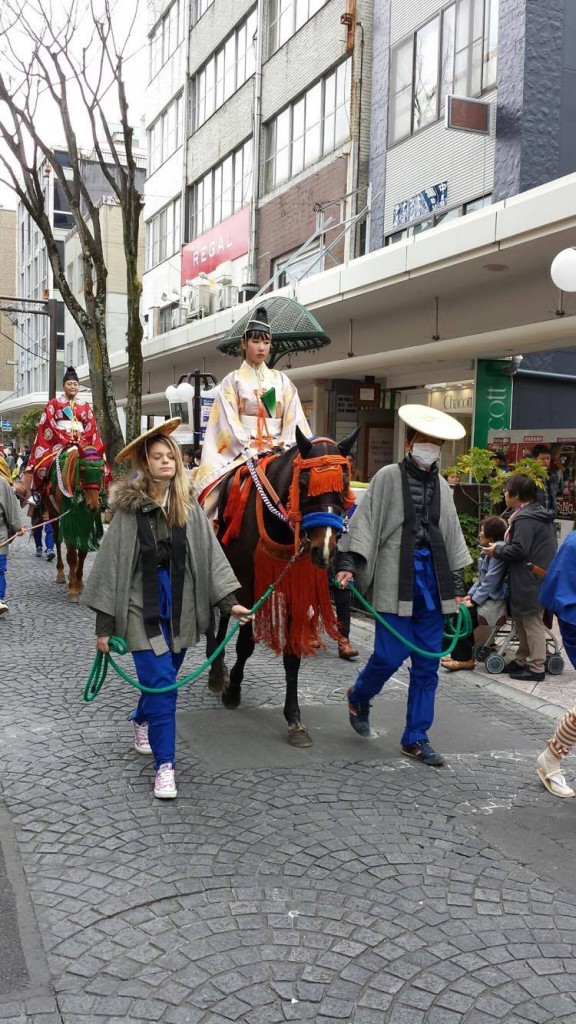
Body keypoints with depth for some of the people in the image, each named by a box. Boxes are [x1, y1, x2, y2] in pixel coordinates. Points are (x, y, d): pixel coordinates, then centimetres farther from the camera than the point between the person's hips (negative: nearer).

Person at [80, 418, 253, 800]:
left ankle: (142, 720, 49)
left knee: (164, 677, 17)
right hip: (142, 607, -3)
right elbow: (110, 566, -6)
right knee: (162, 684, -8)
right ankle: (165, 765, 2)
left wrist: (229, 601, -10)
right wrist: (104, 625, -6)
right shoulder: (129, 510, -8)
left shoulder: (189, 509, 0)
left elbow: (211, 556, 1)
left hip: (179, 607, 4)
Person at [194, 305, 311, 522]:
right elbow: (229, 423, -2)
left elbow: (294, 419, 8)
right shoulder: (233, 381, 7)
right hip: (243, 453, -3)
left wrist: (285, 448, -8)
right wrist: (252, 451, -14)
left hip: (279, 452, 3)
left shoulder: (281, 381, 15)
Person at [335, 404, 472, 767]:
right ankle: (359, 698, 27)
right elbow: (365, 521, -5)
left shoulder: (442, 486, 13)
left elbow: (452, 537, 17)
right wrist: (348, 563, -15)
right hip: (397, 579, -5)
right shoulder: (389, 477, -1)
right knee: (390, 656, -5)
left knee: (427, 665, 6)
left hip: (432, 580, 5)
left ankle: (416, 738, 17)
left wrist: (458, 587, 16)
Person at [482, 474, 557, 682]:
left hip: (530, 581, -11)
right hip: (533, 579, 11)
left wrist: (496, 550, -10)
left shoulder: (525, 518, -20)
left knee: (532, 623, -3)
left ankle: (536, 668, 5)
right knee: (523, 621, 19)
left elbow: (518, 550, -26)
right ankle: (523, 660, 29)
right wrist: (501, 546, 13)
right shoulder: (539, 514, 14)